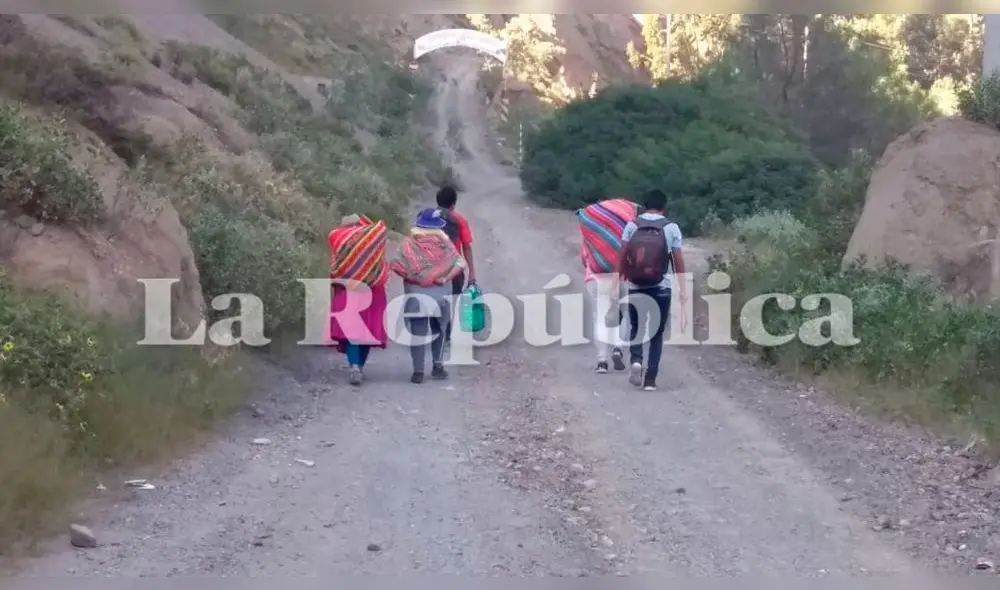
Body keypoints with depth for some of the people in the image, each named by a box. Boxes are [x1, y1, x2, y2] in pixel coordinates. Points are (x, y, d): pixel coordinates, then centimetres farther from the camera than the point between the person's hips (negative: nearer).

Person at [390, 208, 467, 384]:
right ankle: (437, 367, 24)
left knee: (417, 332, 2)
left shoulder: (410, 243, -8)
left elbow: (396, 264, -14)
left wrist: (411, 276, -2)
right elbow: (460, 263, -7)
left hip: (416, 294, -2)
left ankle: (418, 371, -1)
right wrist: (445, 277, -3)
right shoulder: (444, 242, -3)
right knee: (439, 330, 18)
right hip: (441, 293, 2)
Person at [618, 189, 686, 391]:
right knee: (657, 333, 8)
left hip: (636, 287, 1)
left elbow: (622, 257, -2)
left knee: (636, 328, 18)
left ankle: (635, 360, -9)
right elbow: (678, 261, -1)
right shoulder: (671, 228, 0)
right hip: (661, 288, -1)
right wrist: (682, 289, 4)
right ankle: (650, 379, 1)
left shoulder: (632, 226, 1)